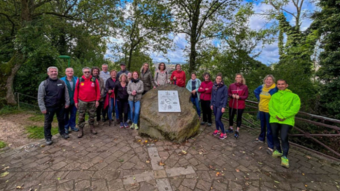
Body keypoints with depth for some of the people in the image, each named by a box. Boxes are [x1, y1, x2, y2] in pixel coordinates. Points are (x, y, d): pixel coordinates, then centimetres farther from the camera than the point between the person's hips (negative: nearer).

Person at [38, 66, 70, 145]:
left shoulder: (62, 82, 3)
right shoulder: (44, 83, -7)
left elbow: (66, 93, 9)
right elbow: (40, 97, -7)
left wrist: (67, 102, 5)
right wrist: (43, 108, -10)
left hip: (60, 106, 3)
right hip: (49, 107, -3)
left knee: (61, 120, 17)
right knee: (48, 122, 8)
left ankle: (62, 133, 36)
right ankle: (48, 138, 24)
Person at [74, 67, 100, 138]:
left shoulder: (94, 80, -1)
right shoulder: (79, 80, 1)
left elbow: (98, 91, 0)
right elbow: (76, 91, 3)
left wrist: (97, 100, -4)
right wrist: (76, 101, 2)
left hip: (92, 102, 0)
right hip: (82, 102, 0)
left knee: (92, 115, 11)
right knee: (81, 116, 5)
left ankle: (92, 128, 27)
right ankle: (81, 130, 17)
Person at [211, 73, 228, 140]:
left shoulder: (224, 87, -10)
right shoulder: (214, 86, 4)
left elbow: (226, 97, -10)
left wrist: (224, 107, -13)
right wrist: (211, 104, 12)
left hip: (220, 105, -5)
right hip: (215, 105, 5)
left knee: (218, 119, -7)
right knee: (216, 118, 15)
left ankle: (224, 133, 9)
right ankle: (217, 130, 35)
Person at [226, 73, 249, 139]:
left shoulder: (245, 87, -6)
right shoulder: (231, 85, -1)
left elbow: (246, 96, -2)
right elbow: (228, 93, 8)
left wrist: (239, 97, -19)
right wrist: (232, 95, -13)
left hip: (240, 105, -2)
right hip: (232, 104, 2)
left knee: (239, 117, 7)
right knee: (231, 116, 12)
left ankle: (237, 131, 22)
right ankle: (230, 128, 34)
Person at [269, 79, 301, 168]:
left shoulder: (293, 96, 6)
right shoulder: (274, 96, 15)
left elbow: (295, 107, -8)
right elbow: (270, 107, 4)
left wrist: (283, 116, -18)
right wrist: (276, 115, -14)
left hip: (287, 121, -4)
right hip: (274, 119, 4)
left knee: (284, 138, -13)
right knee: (274, 136, 13)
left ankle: (285, 157, 3)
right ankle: (278, 150, 37)